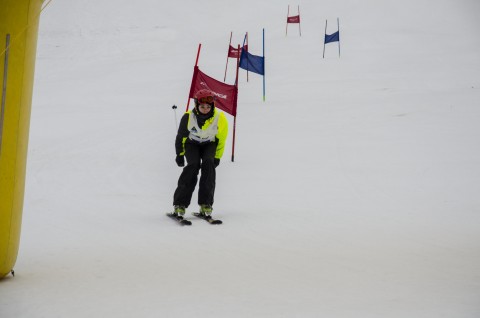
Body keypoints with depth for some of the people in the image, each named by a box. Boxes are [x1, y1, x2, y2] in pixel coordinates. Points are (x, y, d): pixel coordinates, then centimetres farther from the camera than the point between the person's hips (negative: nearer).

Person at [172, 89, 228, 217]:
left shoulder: (219, 118, -22)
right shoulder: (188, 117, -25)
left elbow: (221, 139, -6)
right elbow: (181, 136, -7)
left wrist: (217, 156, -1)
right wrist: (180, 154, -1)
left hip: (209, 144, 1)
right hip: (191, 143, -1)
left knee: (208, 164, -26)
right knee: (193, 165, -26)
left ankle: (206, 204, -22)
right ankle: (180, 204, -24)